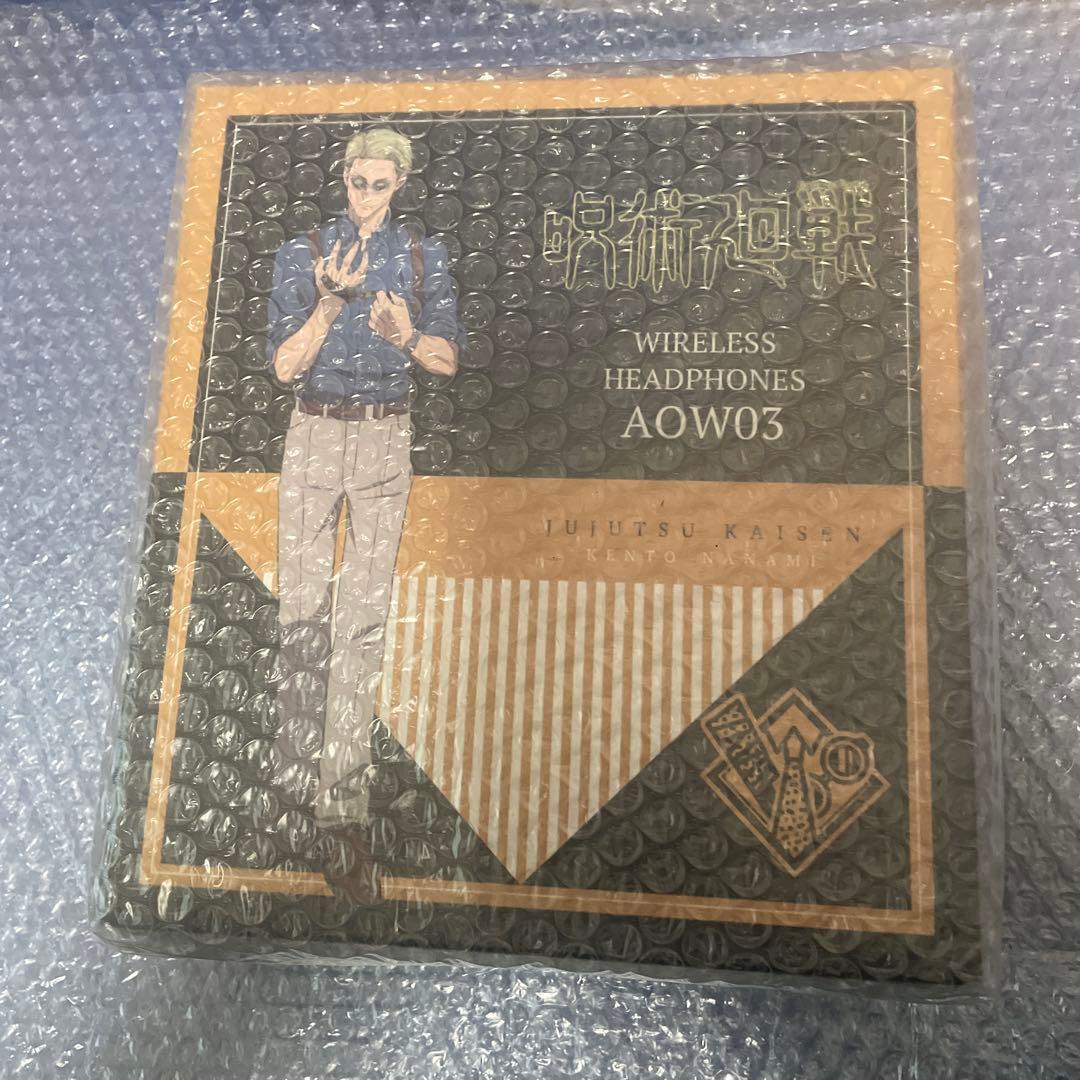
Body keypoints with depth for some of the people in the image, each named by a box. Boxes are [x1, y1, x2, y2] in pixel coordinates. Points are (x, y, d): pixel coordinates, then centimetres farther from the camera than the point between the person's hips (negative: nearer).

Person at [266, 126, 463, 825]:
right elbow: (285, 366, -4)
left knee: (364, 609, -1)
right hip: (314, 434, 1)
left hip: (386, 439, 0)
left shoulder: (423, 257, 7)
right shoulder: (303, 255, 4)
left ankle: (345, 777, 8)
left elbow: (448, 360, 6)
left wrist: (406, 334, -14)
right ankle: (299, 739, 27)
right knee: (302, 597, 5)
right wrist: (330, 301, -16)